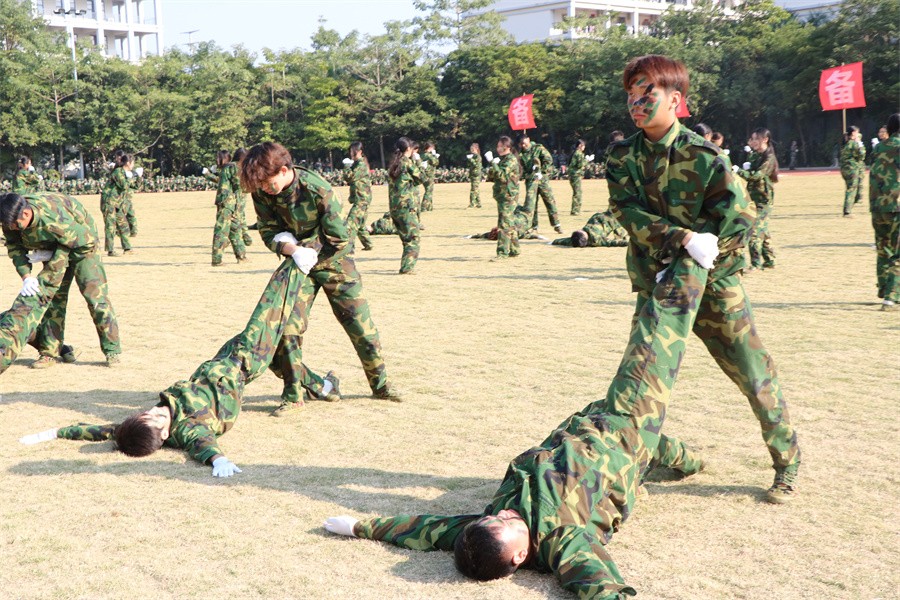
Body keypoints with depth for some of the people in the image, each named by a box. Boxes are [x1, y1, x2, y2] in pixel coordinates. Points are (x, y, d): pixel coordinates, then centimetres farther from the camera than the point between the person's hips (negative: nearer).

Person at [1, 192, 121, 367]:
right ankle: (50, 353, 7)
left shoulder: (55, 222, -42)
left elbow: (88, 241, -29)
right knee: (54, 295, 2)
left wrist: (51, 254, -26)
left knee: (94, 292, -15)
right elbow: (15, 247, -10)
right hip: (54, 248, 6)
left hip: (82, 242, -6)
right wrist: (26, 275, -25)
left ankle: (112, 351, -10)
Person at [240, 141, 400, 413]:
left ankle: (380, 384, 19)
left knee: (360, 324, 0)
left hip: (333, 260, -3)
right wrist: (293, 250, -25)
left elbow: (339, 237, -22)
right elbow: (269, 234, -6)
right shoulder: (262, 194, -14)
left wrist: (304, 246, -16)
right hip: (298, 264, 3)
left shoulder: (317, 189, -27)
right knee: (289, 326, -8)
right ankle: (293, 395, 5)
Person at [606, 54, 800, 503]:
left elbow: (740, 218, -15)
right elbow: (628, 213, -14)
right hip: (655, 282, 3)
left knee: (753, 372, 3)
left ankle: (787, 463, 22)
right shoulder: (622, 157, -2)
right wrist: (682, 238, -29)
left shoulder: (703, 156, -14)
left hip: (713, 281, -3)